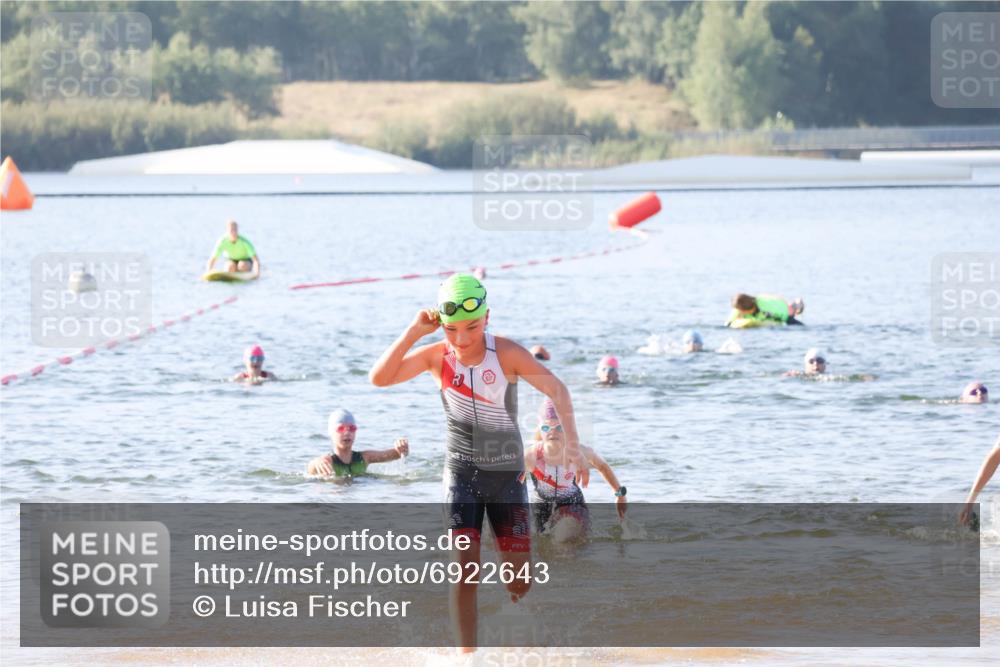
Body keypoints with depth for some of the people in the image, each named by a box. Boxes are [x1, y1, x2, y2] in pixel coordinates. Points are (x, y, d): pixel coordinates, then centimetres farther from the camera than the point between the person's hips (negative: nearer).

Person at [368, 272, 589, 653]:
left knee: (519, 576, 1)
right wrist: (413, 332, -25)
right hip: (462, 473, 0)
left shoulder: (506, 354, -16)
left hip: (508, 473, 0)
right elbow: (379, 378, -19)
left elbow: (556, 390, -20)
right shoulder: (435, 357, -9)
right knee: (464, 569, -13)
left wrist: (572, 445, -30)